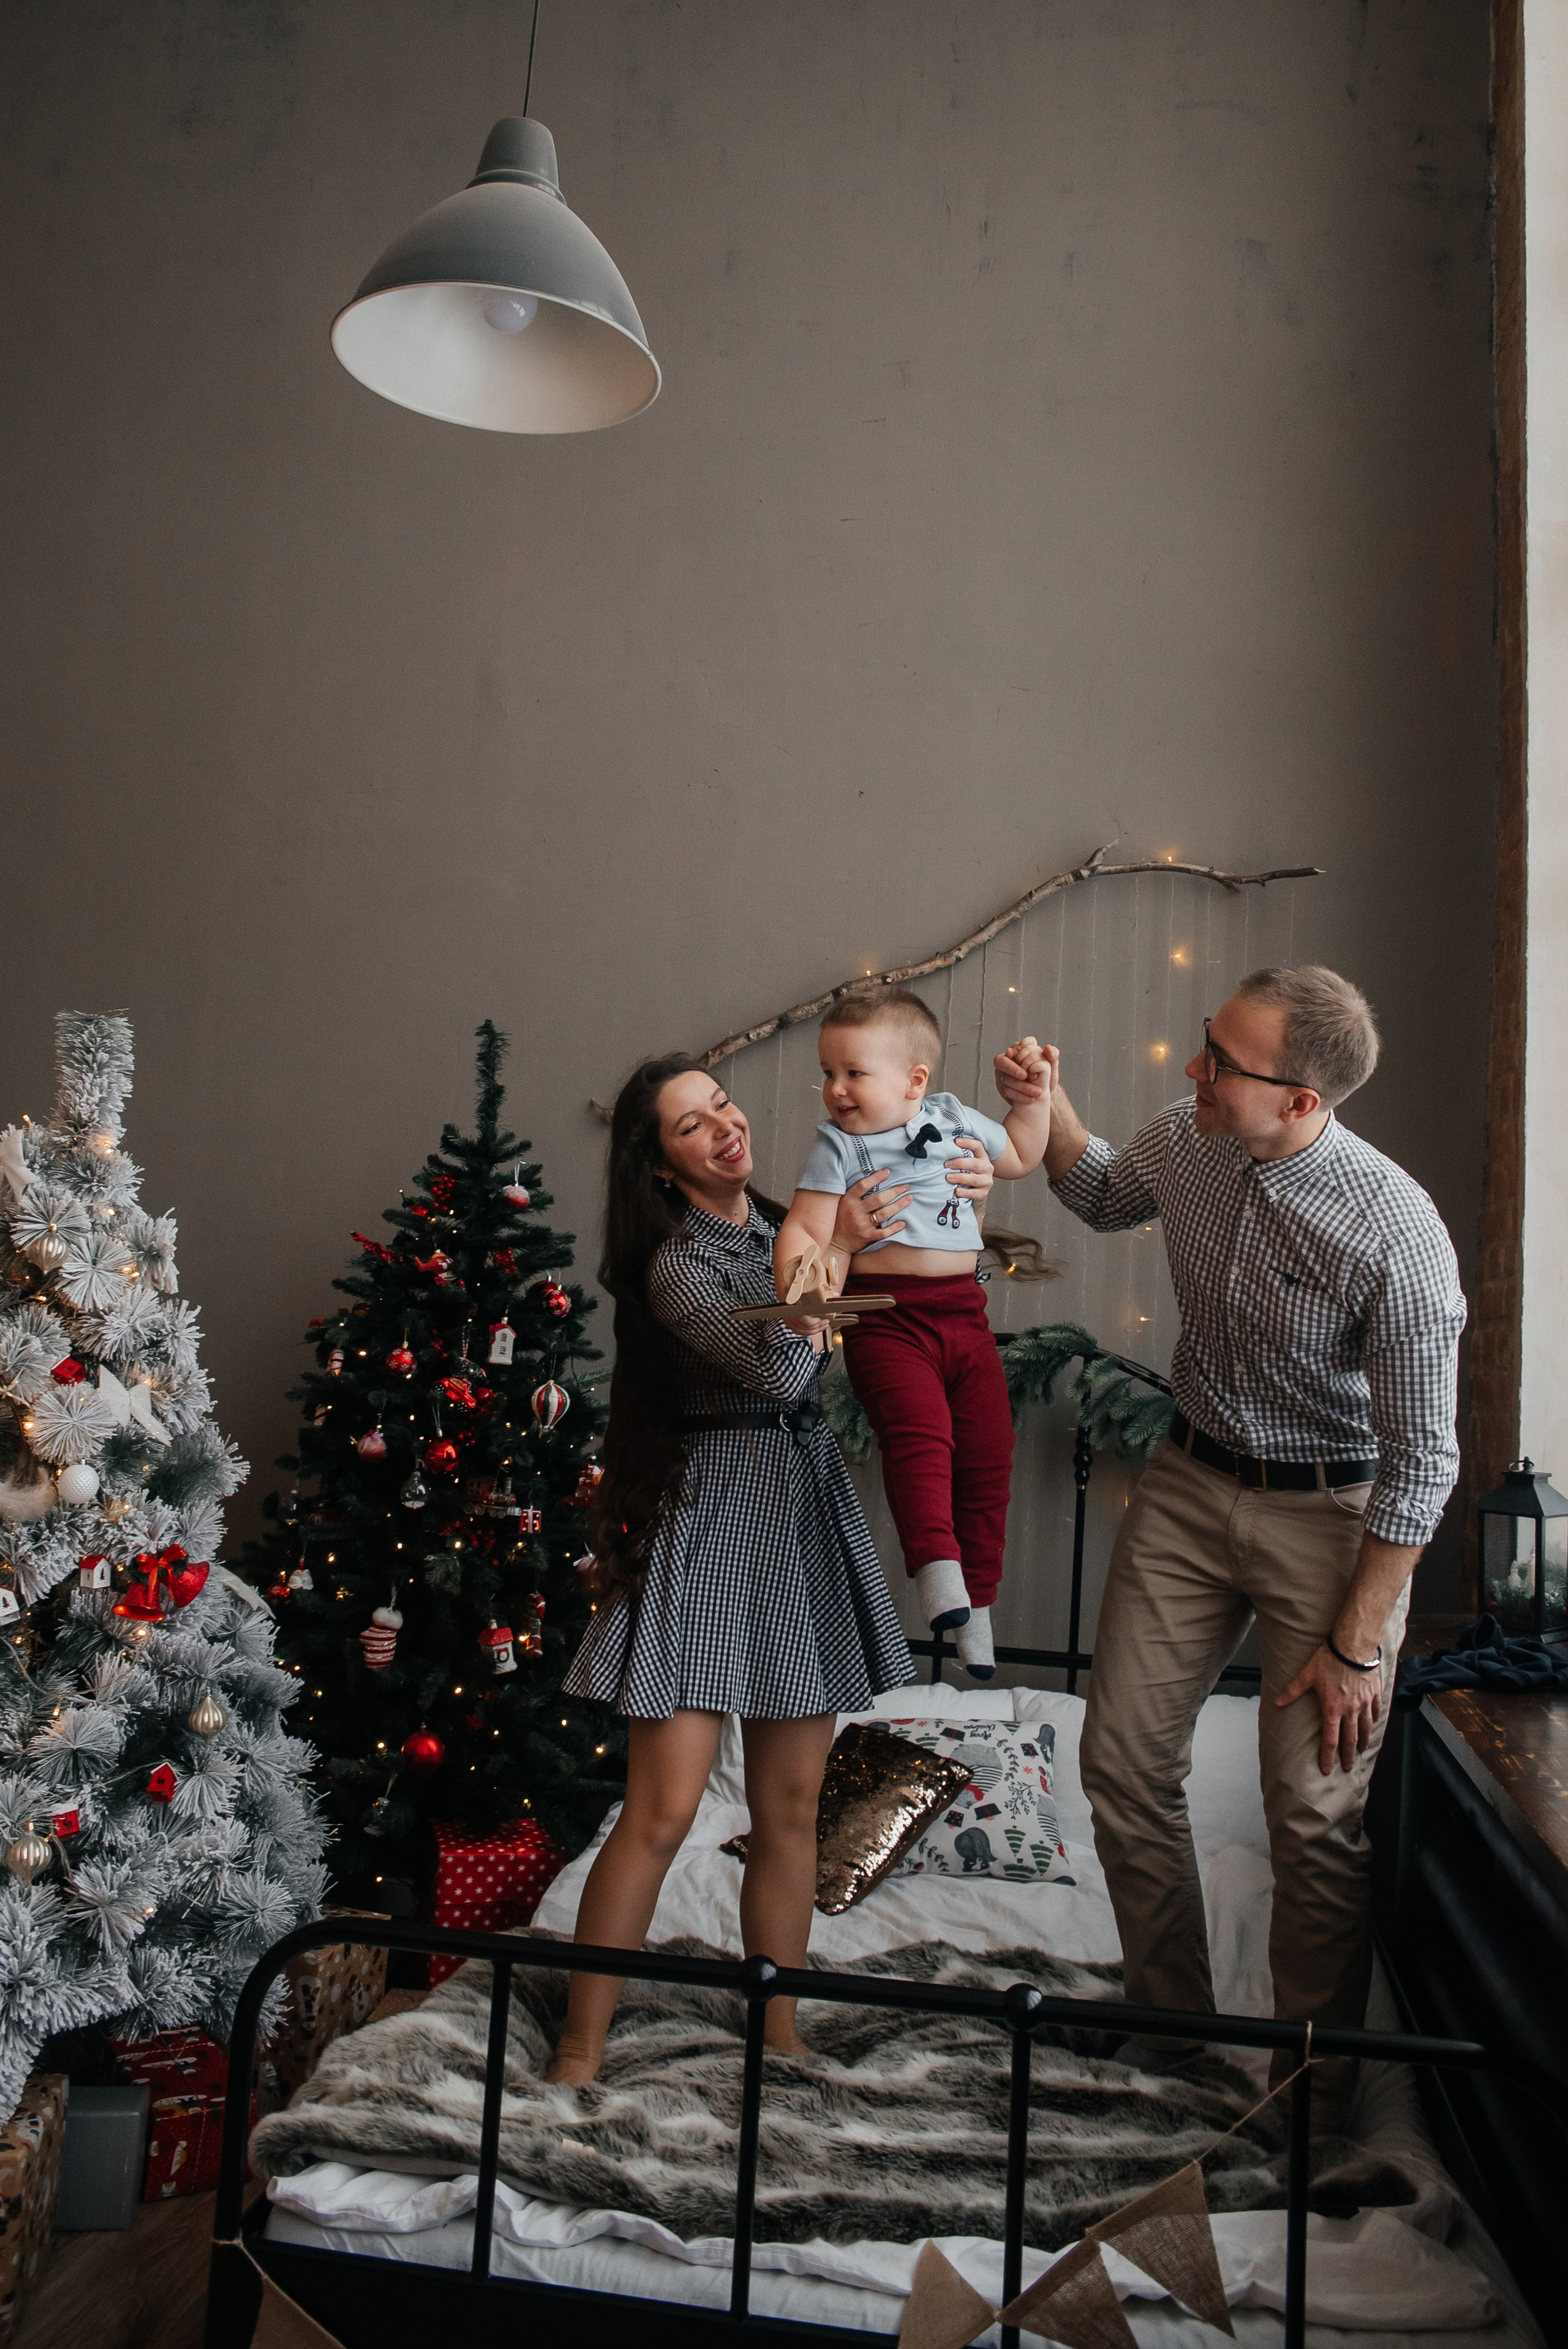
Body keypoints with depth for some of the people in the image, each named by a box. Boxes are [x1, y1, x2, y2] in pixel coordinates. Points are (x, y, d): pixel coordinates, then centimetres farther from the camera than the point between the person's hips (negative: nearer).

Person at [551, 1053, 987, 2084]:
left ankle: (781, 2038, 25)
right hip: (714, 1516, -6)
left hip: (808, 1509, 6)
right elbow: (779, 1371, -23)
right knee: (663, 1810, -6)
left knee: (791, 1810, 11)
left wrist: (963, 1184, -1)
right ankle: (579, 2055, 9)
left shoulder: (786, 1225, 10)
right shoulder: (675, 1268, -10)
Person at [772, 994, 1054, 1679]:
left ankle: (975, 1598, 17)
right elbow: (804, 1230, -9)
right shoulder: (838, 1146, -2)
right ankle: (935, 1566, -27)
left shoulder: (955, 1121, 12)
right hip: (886, 1315, -5)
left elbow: (1020, 1157, 30)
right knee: (920, 1430, -29)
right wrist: (800, 1291, -27)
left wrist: (1034, 1092, 21)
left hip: (963, 1311, 5)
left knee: (988, 1450, 5)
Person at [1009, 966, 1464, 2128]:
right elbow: (1103, 1195, 17)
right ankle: (1171, 2020, 30)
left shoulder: (1394, 1233, -26)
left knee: (1316, 1814, -2)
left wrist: (1356, 1643, -15)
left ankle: (1315, 2080, 23)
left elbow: (1420, 1462, -18)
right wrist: (1051, 1106, -3)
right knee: (1124, 1763, 7)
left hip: (1330, 1513, -5)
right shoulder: (1186, 1142, -9)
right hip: (1189, 1482, 6)